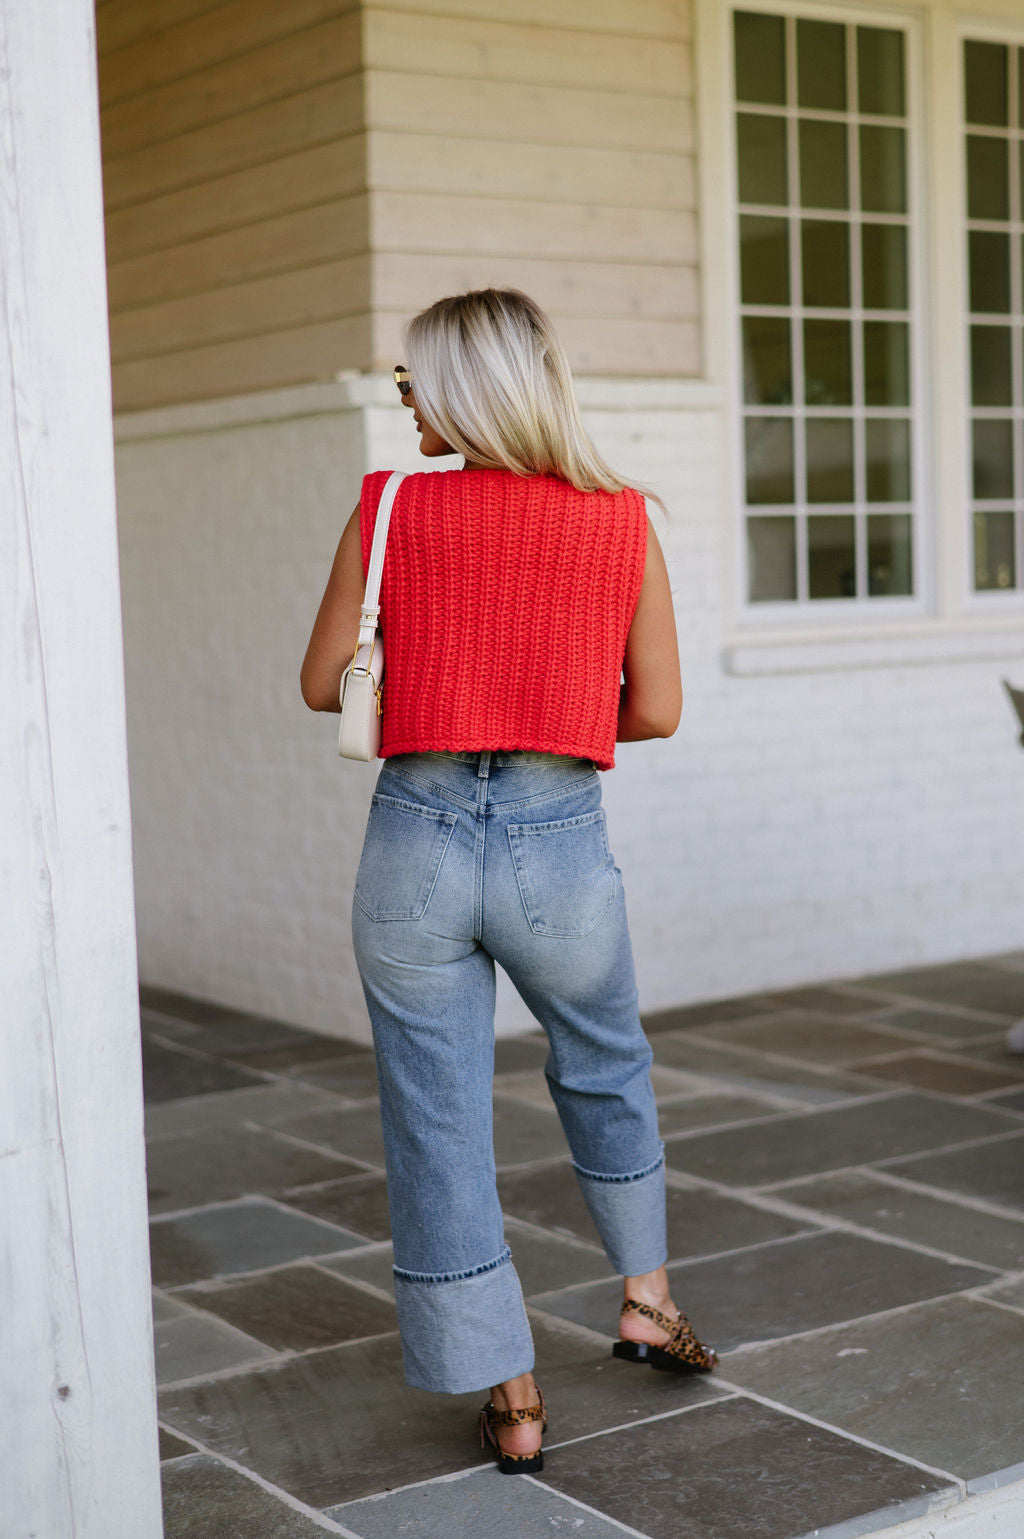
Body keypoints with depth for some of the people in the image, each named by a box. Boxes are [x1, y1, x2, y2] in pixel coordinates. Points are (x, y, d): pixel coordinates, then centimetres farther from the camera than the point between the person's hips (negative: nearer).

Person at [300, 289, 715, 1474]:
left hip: (416, 844, -1)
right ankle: (647, 1300, 38)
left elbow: (322, 686, 4)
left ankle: (510, 1401, 17)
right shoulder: (621, 521, 0)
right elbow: (656, 711, 2)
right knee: (604, 1073, 28)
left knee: (438, 1124, 10)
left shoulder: (391, 508, -3)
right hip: (558, 847, 1)